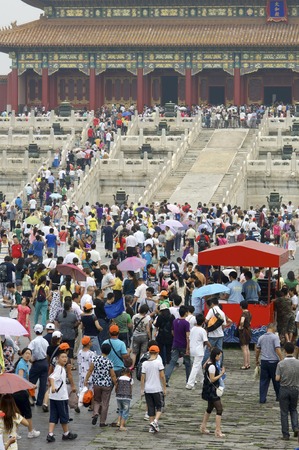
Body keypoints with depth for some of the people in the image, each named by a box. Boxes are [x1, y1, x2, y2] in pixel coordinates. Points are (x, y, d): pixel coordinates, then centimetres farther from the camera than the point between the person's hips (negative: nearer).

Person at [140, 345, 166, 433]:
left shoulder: (144, 364, 1)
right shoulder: (158, 363, -8)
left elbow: (142, 378, 1)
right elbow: (162, 377, -8)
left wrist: (142, 390, 7)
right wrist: (164, 388, 0)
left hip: (147, 389, 3)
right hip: (157, 389, -3)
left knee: (150, 408, 10)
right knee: (159, 407, 7)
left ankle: (152, 427, 11)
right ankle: (155, 421, -16)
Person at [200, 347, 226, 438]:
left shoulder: (209, 363, 7)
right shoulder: (212, 366, -21)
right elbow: (212, 379, -21)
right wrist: (221, 374, -18)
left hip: (210, 390, 10)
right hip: (212, 390, -10)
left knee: (210, 408, 23)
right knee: (219, 409, -9)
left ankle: (203, 427, 33)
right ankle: (218, 431, -12)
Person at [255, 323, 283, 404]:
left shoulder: (261, 338, 5)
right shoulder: (275, 337, -10)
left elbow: (257, 350, 13)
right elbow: (278, 349, -17)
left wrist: (257, 360, 26)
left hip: (264, 361, 3)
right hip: (273, 361, -3)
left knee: (263, 380, 7)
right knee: (276, 380, 12)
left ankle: (262, 398, 3)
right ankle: (279, 396, 24)